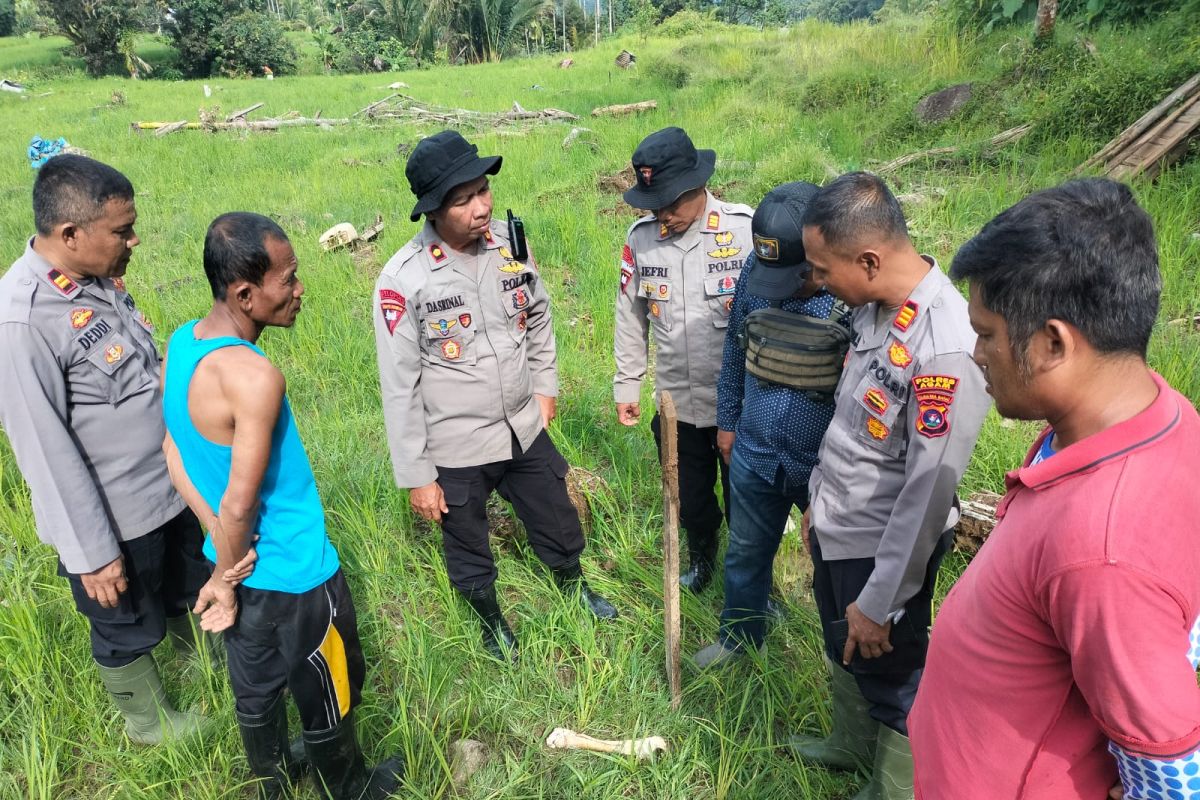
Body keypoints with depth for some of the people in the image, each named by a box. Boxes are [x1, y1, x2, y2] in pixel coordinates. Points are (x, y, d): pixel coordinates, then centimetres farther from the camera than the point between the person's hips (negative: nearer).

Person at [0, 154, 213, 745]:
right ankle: (150, 721, 45)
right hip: (112, 518, -7)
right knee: (128, 629, 19)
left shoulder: (99, 277, -5)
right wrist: (91, 552, -16)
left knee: (190, 591, 28)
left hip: (170, 487, 7)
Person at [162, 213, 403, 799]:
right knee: (327, 696, 19)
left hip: (238, 562, 8)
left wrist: (225, 553, -5)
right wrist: (224, 583, -11)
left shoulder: (180, 345, -5)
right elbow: (240, 505, -28)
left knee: (255, 689, 28)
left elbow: (174, 450, 0)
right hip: (294, 575, -8)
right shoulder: (255, 377, -32)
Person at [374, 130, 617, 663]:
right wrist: (416, 477, -12)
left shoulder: (510, 243, -8)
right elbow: (399, 387, -16)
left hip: (526, 428, 4)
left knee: (557, 520, 24)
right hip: (455, 449, -4)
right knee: (468, 548, 20)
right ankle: (491, 618, 50)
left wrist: (545, 386, 11)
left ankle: (574, 585, 55)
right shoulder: (403, 280, -21)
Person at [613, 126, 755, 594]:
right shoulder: (641, 237, -5)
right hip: (678, 401, 3)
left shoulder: (746, 229, -15)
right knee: (690, 499, 21)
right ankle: (701, 555, 51)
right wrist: (627, 384, 11)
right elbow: (631, 316, 6)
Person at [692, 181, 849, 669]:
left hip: (824, 465, -4)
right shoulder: (755, 270, -9)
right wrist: (727, 421, 13)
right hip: (753, 453, 4)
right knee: (745, 555, 23)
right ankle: (739, 636, 48)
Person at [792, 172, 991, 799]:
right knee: (843, 650, 29)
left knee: (890, 673, 16)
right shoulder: (878, 307, -5)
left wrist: (880, 600, -18)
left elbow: (928, 492, -27)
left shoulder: (946, 350, -32)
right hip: (835, 528, 8)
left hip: (883, 548, -8)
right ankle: (851, 744, 56)